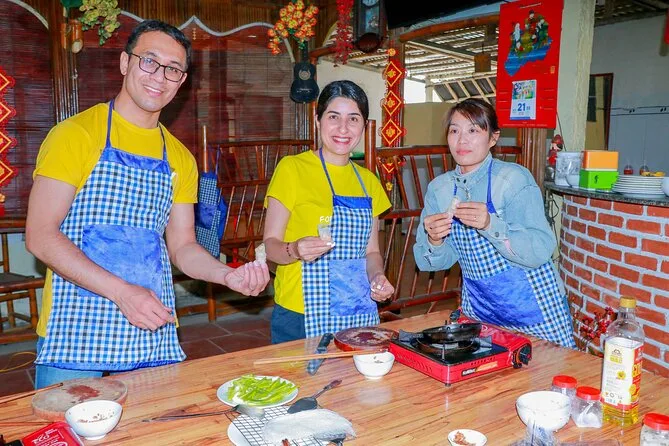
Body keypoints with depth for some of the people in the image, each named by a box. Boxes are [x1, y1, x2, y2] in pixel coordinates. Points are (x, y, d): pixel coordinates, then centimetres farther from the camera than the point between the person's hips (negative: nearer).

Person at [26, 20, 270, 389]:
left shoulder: (180, 159, 10)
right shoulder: (76, 134, -5)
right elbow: (40, 236, -11)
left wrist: (228, 275, -8)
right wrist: (122, 291, -21)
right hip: (76, 333, -4)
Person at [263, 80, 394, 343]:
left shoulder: (368, 180, 10)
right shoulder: (292, 168, -7)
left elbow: (371, 250, 13)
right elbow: (270, 244, -8)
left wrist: (377, 278, -6)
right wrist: (295, 250, -28)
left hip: (358, 316, 5)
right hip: (302, 318, -5)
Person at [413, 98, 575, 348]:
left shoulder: (515, 178, -16)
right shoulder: (439, 188, -2)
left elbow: (541, 251, -24)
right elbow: (432, 262, -2)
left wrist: (491, 225, -38)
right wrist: (434, 242, -24)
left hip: (533, 308, -3)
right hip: (478, 309, 4)